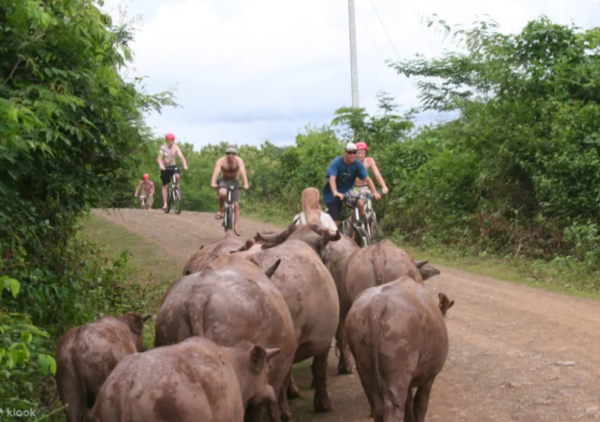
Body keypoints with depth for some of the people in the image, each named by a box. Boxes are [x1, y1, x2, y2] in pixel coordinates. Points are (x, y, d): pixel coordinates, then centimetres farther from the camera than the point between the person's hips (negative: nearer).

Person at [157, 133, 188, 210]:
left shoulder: (176, 148, -9)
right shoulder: (163, 148, -12)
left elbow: (181, 157, -20)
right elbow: (159, 158, -21)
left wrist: (185, 165, -37)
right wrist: (161, 166, -41)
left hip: (173, 166, 1)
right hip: (165, 168, -1)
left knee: (177, 176, -32)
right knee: (165, 186, -1)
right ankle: (165, 203, 5)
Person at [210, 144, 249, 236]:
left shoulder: (239, 160, -20)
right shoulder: (221, 161, -20)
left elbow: (243, 172, -35)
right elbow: (216, 171, -34)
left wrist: (246, 184, -50)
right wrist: (213, 183, -51)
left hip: (234, 182, 1)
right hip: (224, 181, -1)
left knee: (236, 204, -6)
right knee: (222, 193, -35)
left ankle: (236, 227, -1)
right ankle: (220, 211, -11)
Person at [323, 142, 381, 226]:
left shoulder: (358, 164, -13)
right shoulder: (336, 163, -22)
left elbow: (367, 178, -20)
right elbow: (332, 179, -36)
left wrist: (374, 192, -35)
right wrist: (335, 193, -53)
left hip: (348, 191, 3)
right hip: (333, 194, -3)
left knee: (360, 203, -25)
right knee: (335, 222, -9)